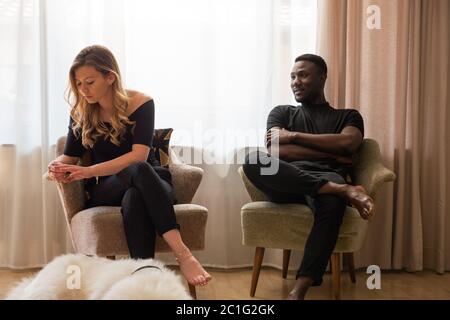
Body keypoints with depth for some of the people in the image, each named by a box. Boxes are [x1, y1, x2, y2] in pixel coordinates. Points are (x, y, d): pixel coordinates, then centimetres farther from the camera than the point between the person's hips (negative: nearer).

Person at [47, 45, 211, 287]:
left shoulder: (140, 103, -8)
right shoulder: (81, 112, 3)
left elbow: (140, 155, -20)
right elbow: (68, 157, 6)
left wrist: (89, 172, -30)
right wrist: (57, 167, -20)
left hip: (149, 181, -1)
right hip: (105, 190, 1)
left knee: (133, 198, -40)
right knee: (138, 171, -37)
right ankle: (182, 254, -48)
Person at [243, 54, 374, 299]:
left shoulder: (348, 116, 24)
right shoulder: (282, 113, 26)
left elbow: (347, 144, -1)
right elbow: (276, 150, 5)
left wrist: (294, 136, 0)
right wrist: (332, 154, -1)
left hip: (326, 177, -1)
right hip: (286, 181, 2)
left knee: (332, 202, -40)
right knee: (253, 161, -34)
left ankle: (299, 289, -46)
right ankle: (343, 190, -39)